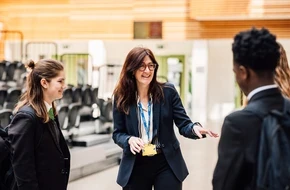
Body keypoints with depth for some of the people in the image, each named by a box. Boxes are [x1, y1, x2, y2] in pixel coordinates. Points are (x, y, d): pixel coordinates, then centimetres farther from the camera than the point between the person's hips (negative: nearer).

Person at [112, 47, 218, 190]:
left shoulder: (168, 92, -4)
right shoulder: (121, 98, -3)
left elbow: (183, 124, -5)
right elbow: (117, 133, 2)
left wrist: (194, 128, -28)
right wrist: (129, 140, -20)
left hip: (167, 164, 0)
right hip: (135, 166, 1)